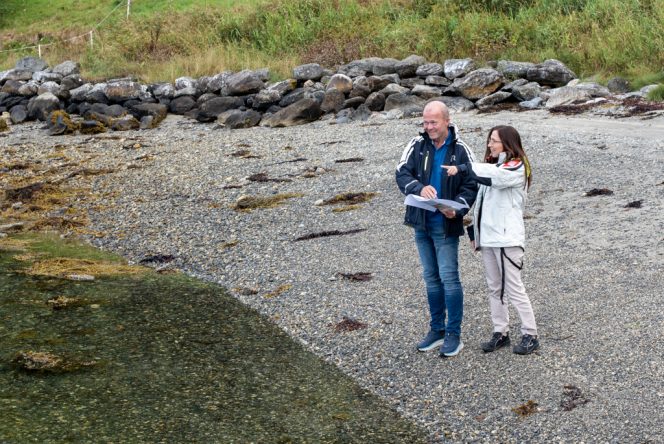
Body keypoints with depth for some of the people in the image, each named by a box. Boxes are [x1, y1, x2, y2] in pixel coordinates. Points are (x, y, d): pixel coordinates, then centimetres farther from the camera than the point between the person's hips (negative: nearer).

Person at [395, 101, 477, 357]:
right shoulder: (417, 146, 1)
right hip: (421, 223, 4)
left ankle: (454, 334, 4)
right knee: (431, 278, 14)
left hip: (446, 225, -4)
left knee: (449, 278, -6)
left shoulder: (460, 150, -6)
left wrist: (457, 208, -23)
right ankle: (437, 330, 25)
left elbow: (471, 186, -5)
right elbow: (402, 174, -6)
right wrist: (419, 188, -27)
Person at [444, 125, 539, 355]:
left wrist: (462, 169, -25)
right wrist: (475, 231, 15)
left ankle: (530, 335, 4)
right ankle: (500, 332, 20)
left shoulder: (517, 167, -9)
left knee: (513, 288, -4)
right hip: (487, 237, 8)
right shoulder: (492, 165, 17)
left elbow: (493, 175, -31)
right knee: (494, 289, 12)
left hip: (507, 238, -8)